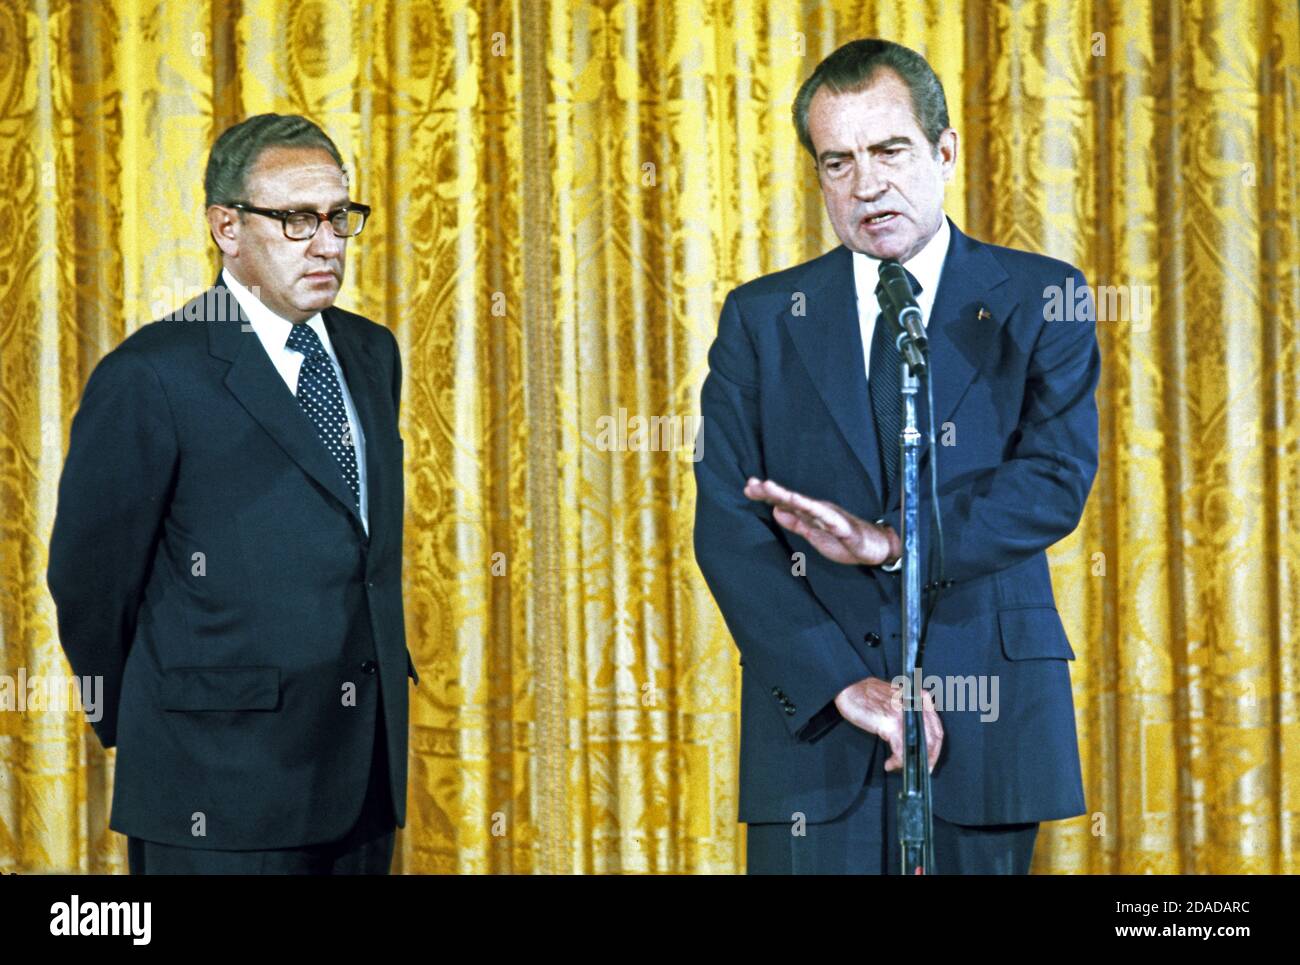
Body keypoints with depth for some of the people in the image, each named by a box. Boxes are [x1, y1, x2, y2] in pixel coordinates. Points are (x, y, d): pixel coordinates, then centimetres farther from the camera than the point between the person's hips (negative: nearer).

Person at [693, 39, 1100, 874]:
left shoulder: (1037, 300, 6)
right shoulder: (761, 319, 8)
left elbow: (1057, 479, -7)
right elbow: (726, 524, 0)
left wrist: (888, 541, -21)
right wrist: (844, 682, -12)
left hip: (986, 723, -1)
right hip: (812, 721, 1)